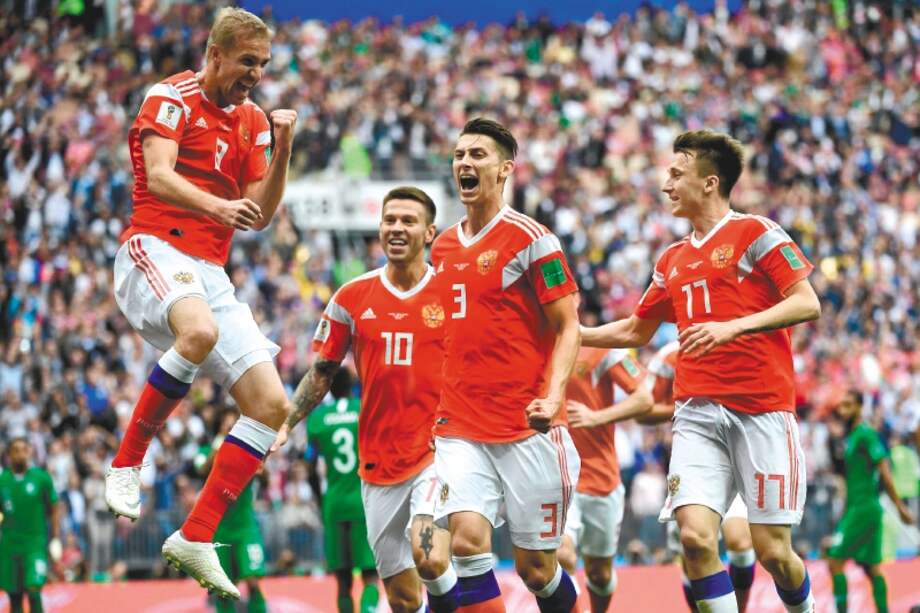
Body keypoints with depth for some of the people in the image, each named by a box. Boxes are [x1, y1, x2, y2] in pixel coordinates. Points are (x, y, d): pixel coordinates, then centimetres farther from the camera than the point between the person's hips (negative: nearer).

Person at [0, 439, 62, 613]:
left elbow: (55, 509, 3)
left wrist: (56, 539, -1)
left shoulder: (41, 478, -1)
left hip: (36, 542, -3)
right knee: (14, 596, 7)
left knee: (33, 591, -15)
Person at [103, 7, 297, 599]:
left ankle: (196, 538, -1)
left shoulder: (252, 120, 17)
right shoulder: (172, 98, -2)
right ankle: (127, 463, -23)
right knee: (199, 330, -40)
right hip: (154, 249, -7)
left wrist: (283, 150, 0)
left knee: (272, 404, -4)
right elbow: (159, 177, -17)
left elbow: (260, 216, 14)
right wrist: (217, 206, -35)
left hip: (210, 272, 8)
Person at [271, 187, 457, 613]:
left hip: (438, 453, -3)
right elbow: (322, 373, 12)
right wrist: (284, 425, 1)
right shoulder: (352, 298, 5)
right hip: (379, 463, 3)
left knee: (429, 558, -28)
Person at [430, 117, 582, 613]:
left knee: (536, 569, 1)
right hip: (461, 431, 4)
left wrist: (553, 397, -21)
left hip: (528, 430, -4)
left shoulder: (530, 239, -5)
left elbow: (568, 327, -6)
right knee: (466, 539, -17)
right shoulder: (443, 247, 13)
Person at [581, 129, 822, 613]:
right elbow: (636, 331, 31)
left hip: (762, 410, -5)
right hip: (698, 414, 5)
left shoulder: (754, 232, 0)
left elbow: (807, 304, -9)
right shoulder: (673, 260, 19)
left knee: (772, 550, -5)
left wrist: (734, 326, -19)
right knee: (695, 536, -15)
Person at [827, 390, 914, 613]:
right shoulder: (851, 436, 16)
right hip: (855, 508, 10)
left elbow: (884, 471, -15)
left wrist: (900, 506, -17)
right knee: (872, 568, 9)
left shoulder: (865, 435, -12)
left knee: (835, 561, -11)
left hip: (863, 509, -10)